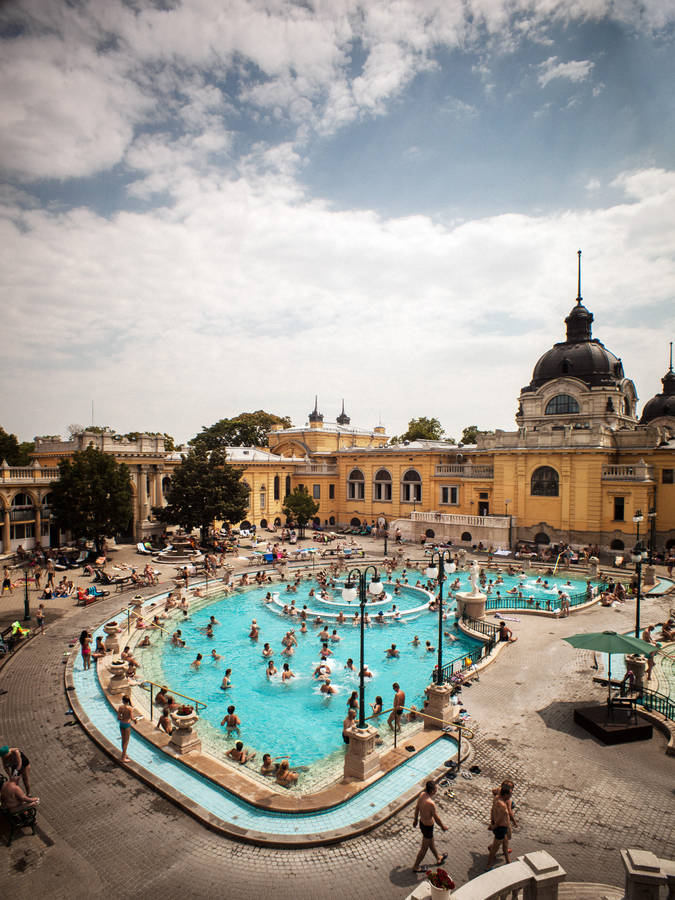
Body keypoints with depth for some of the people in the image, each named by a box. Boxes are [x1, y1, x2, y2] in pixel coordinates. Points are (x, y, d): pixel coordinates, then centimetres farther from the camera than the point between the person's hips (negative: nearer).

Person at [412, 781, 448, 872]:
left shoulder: (422, 794, -14)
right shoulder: (431, 803, -38)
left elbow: (417, 807, 3)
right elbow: (436, 818, -23)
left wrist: (415, 819, 19)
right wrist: (443, 826, -3)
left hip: (421, 823, 7)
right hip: (428, 827, -7)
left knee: (431, 842, 29)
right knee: (424, 848, 15)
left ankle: (438, 858, 52)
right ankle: (416, 867, 32)